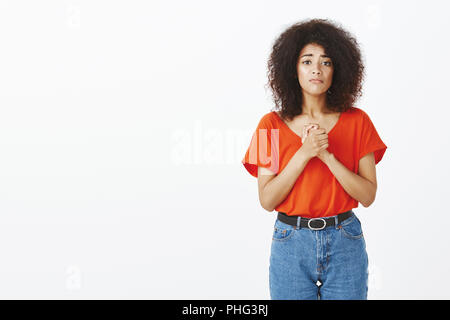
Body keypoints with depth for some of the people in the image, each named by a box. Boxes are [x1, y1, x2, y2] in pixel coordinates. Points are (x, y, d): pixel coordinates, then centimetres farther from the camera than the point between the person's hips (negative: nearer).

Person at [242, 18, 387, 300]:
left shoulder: (356, 121, 1)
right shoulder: (272, 124, 0)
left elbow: (368, 196, -5)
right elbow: (267, 200, -7)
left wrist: (327, 155, -16)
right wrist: (304, 153, -17)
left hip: (345, 244, 1)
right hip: (291, 242, 0)